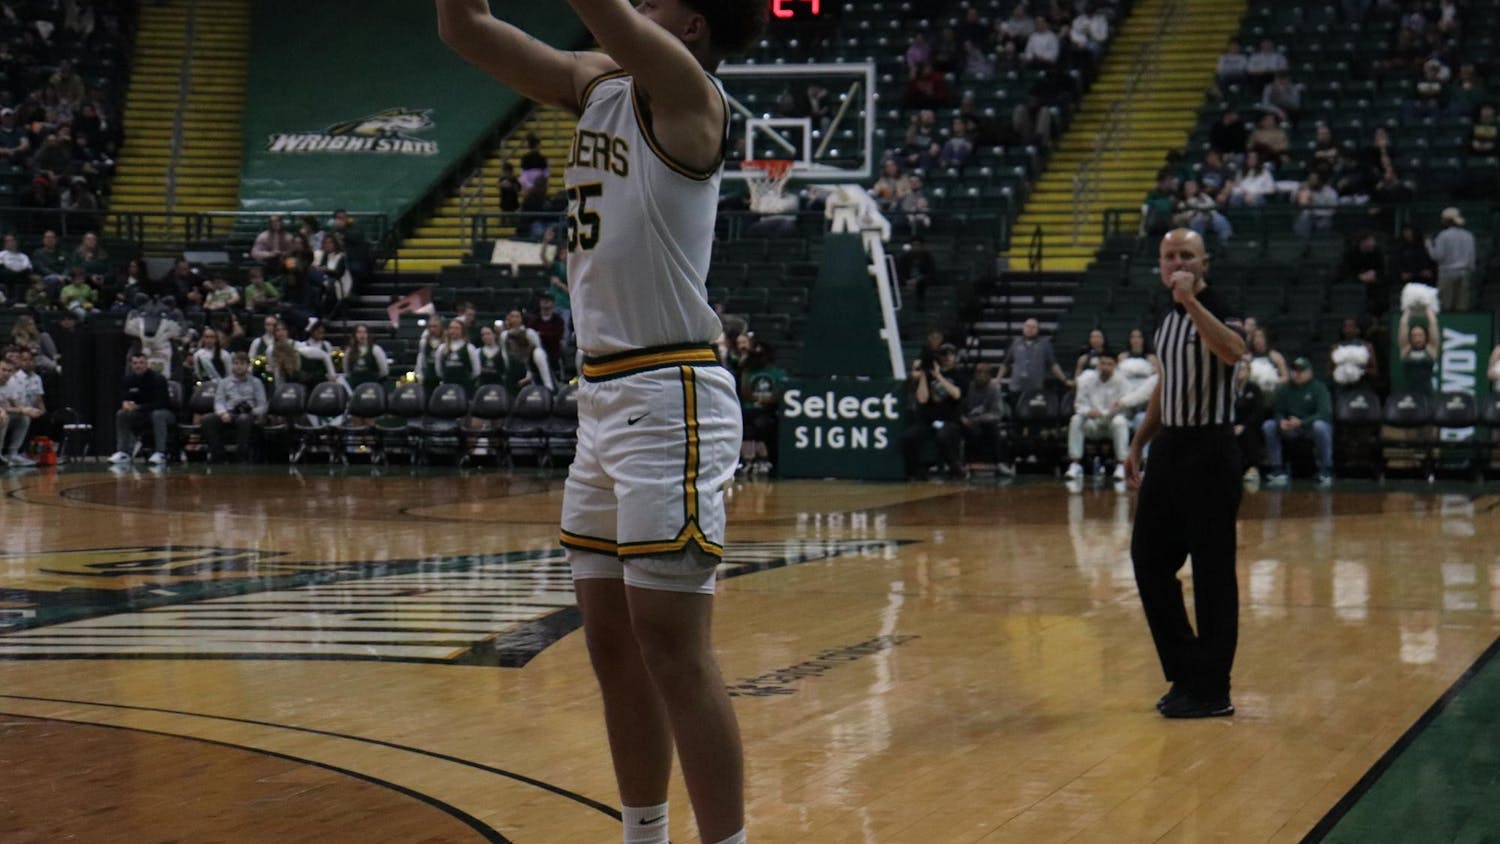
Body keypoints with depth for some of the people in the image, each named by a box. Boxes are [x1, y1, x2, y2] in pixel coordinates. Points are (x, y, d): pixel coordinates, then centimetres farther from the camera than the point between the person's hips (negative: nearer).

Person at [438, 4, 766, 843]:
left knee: (673, 646, -10)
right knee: (613, 645, 13)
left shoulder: (685, 92, -9)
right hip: (605, 397, 9)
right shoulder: (597, 83, 14)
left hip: (671, 398, -9)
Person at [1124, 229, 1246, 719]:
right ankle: (1186, 673, 21)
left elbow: (1233, 352, -35)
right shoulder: (1168, 318, 12)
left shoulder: (1216, 310, -12)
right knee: (1148, 556, 10)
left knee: (1212, 571, -3)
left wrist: (1190, 301, -36)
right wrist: (1138, 443, 22)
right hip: (1169, 446, 9)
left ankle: (1210, 689, 5)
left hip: (1208, 452, -9)